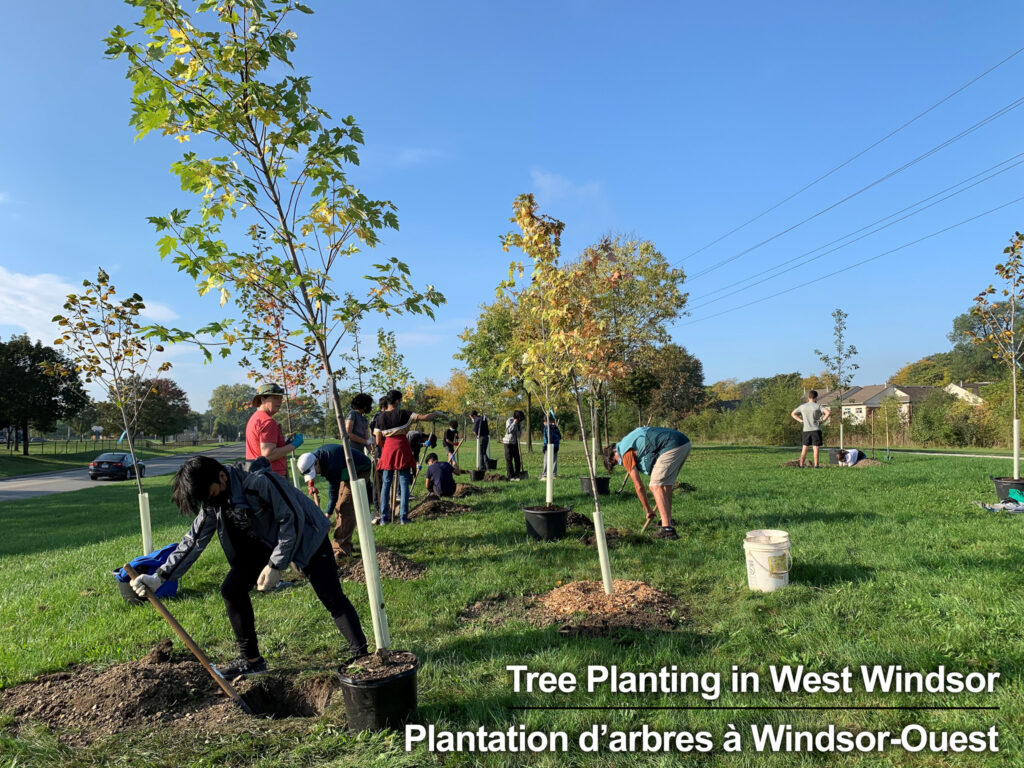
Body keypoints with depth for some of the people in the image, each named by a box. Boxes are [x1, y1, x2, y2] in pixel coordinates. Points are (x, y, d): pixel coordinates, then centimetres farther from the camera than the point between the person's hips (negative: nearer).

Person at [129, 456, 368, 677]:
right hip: (266, 541, 8)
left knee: (332, 598, -15)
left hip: (305, 535, -7)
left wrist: (275, 566, -25)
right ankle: (250, 659, 14)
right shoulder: (213, 504, -9)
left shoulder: (259, 482, -33)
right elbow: (194, 541, -1)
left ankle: (362, 657, -5)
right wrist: (160, 576, -9)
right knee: (231, 589, -1)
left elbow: (293, 519, -28)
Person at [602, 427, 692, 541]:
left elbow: (638, 486, 4)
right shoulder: (629, 440, 27)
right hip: (685, 443, 10)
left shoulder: (625, 452, 1)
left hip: (672, 446, -10)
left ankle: (667, 528, -14)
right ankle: (668, 520, 33)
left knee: (656, 486, -7)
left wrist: (648, 511, 14)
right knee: (666, 484, 22)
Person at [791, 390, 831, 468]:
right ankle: (816, 465, -2)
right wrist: (823, 420, -4)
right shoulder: (817, 406, -4)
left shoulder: (802, 406, 7)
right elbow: (828, 412, -16)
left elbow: (793, 414, 17)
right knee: (816, 449, -1)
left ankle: (801, 465, 4)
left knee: (804, 449, 7)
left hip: (806, 430, 3)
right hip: (816, 430, -3)